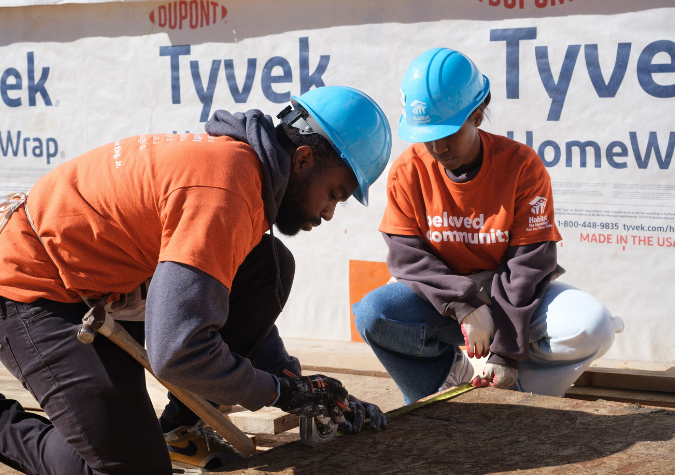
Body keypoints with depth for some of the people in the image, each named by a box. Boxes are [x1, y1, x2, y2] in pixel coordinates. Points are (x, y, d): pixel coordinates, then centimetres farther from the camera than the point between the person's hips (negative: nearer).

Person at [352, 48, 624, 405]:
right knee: (372, 315, -30)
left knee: (591, 326, -29)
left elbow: (529, 262, -16)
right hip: (441, 296, 1)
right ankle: (454, 374, -7)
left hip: (508, 296, -1)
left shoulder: (521, 165, -14)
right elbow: (407, 257, -11)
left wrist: (507, 351, -23)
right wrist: (462, 305, -29)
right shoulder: (407, 171, -9)